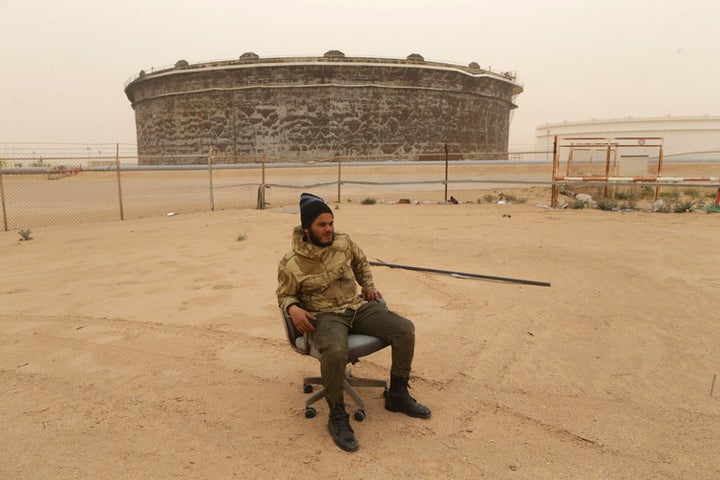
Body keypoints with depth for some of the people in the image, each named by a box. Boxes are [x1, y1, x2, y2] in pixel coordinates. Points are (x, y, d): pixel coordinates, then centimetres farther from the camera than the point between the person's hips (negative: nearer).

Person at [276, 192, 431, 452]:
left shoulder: (344, 242, 4)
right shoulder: (291, 264, -7)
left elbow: (361, 262, 25)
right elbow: (284, 295, 5)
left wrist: (368, 285, 14)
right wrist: (292, 309, -17)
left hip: (357, 306, 5)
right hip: (324, 315, -5)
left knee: (404, 329, -13)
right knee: (335, 350, -40)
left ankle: (397, 395, 6)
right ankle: (337, 416, -16)